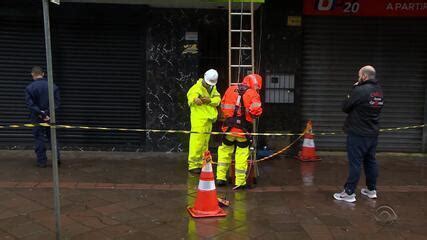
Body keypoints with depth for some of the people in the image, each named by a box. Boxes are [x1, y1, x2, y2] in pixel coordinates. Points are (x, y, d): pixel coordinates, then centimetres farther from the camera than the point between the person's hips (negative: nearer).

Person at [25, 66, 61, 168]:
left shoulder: (29, 88, -9)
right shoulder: (53, 86, -2)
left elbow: (30, 104, -14)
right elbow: (57, 102, -5)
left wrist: (40, 113, -14)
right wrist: (49, 113, -8)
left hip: (36, 118, -2)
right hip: (50, 116, 2)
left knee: (39, 139, 7)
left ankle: (42, 161, 11)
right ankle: (56, 158, 12)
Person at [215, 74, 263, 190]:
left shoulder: (230, 89, 8)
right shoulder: (253, 94, -6)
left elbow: (223, 106, 14)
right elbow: (256, 111, -17)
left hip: (229, 127, 4)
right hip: (243, 129, -4)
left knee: (225, 151, 17)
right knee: (242, 154, 6)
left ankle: (220, 178, 21)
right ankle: (240, 182, 11)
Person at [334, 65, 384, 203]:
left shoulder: (360, 91, -17)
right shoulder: (379, 91, 8)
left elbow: (345, 108, -10)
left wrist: (349, 97, 9)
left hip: (358, 133, -8)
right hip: (373, 133, 8)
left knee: (355, 163, -4)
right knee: (370, 161, 16)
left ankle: (349, 193, 1)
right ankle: (371, 190, 26)